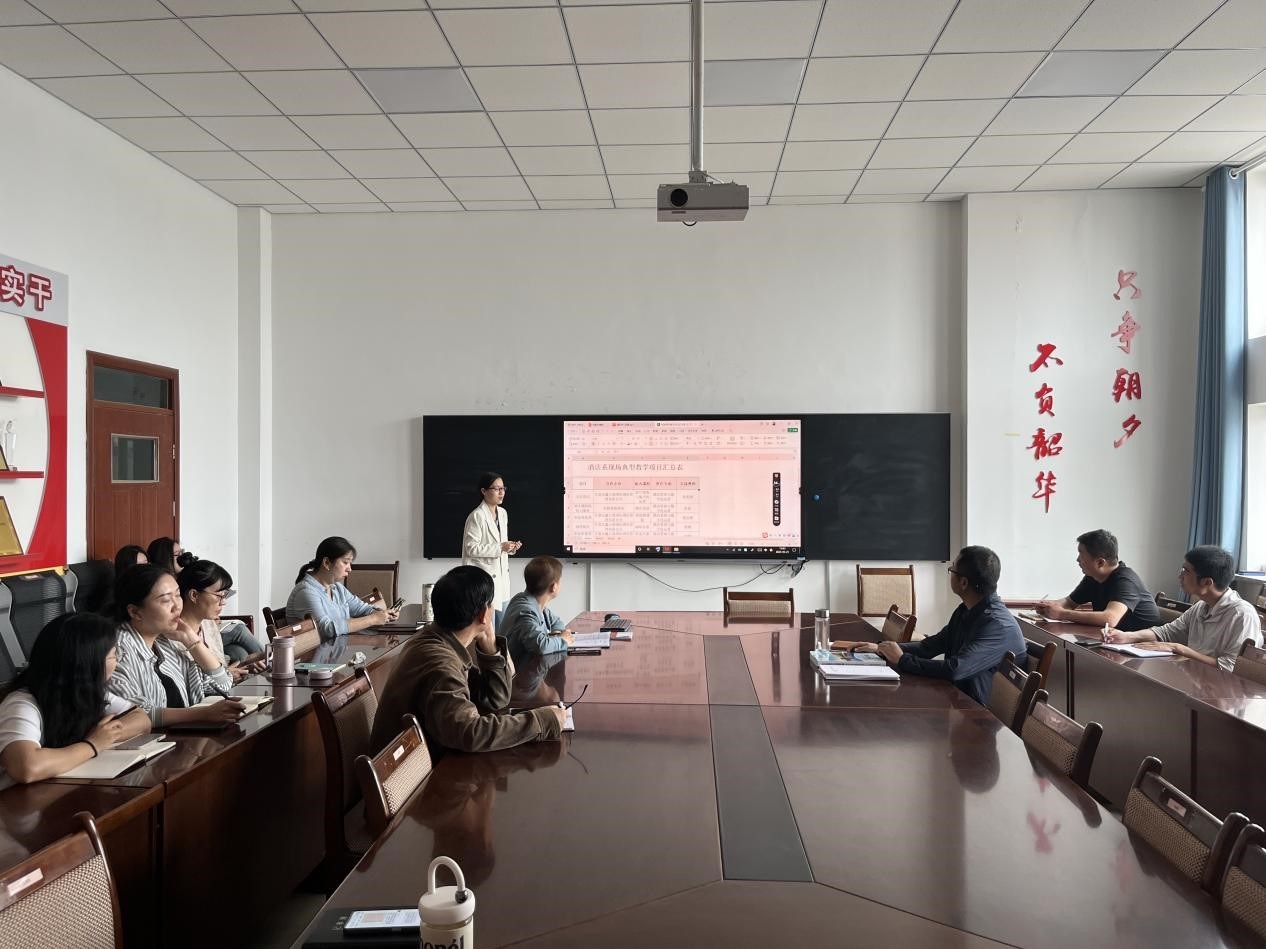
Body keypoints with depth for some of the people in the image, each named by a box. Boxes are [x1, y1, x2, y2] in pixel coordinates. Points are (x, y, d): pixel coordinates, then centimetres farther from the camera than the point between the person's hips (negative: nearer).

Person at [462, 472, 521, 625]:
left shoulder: (503, 513, 10)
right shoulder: (476, 516, -14)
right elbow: (471, 548, -17)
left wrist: (510, 547, 1)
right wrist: (500, 548, -19)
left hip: (501, 576, 8)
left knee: (502, 628, 12)